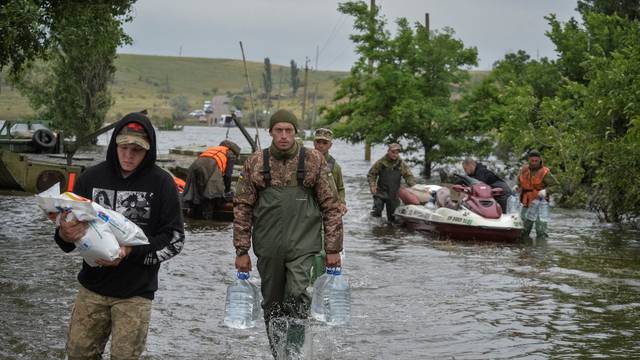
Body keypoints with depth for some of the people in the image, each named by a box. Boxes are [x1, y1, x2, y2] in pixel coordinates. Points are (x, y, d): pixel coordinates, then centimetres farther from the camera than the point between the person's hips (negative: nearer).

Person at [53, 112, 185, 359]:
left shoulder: (161, 183, -8)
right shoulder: (91, 177, -2)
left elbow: (174, 240, -6)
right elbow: (71, 229, 5)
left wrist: (131, 252, -20)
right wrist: (65, 235, -20)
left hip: (136, 292, -2)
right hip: (93, 286, 2)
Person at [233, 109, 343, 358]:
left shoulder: (314, 161, 1)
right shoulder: (255, 163, 3)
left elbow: (331, 206, 3)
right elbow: (242, 207, 5)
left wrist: (333, 248, 0)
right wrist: (242, 250, 2)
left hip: (303, 245, -2)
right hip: (268, 248, 2)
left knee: (297, 296, -19)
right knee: (272, 305, 9)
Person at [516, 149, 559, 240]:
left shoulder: (544, 172, -12)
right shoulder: (524, 170, 5)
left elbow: (555, 184, -11)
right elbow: (519, 181, 23)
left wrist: (546, 191, -28)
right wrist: (517, 187, 3)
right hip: (526, 204, 5)